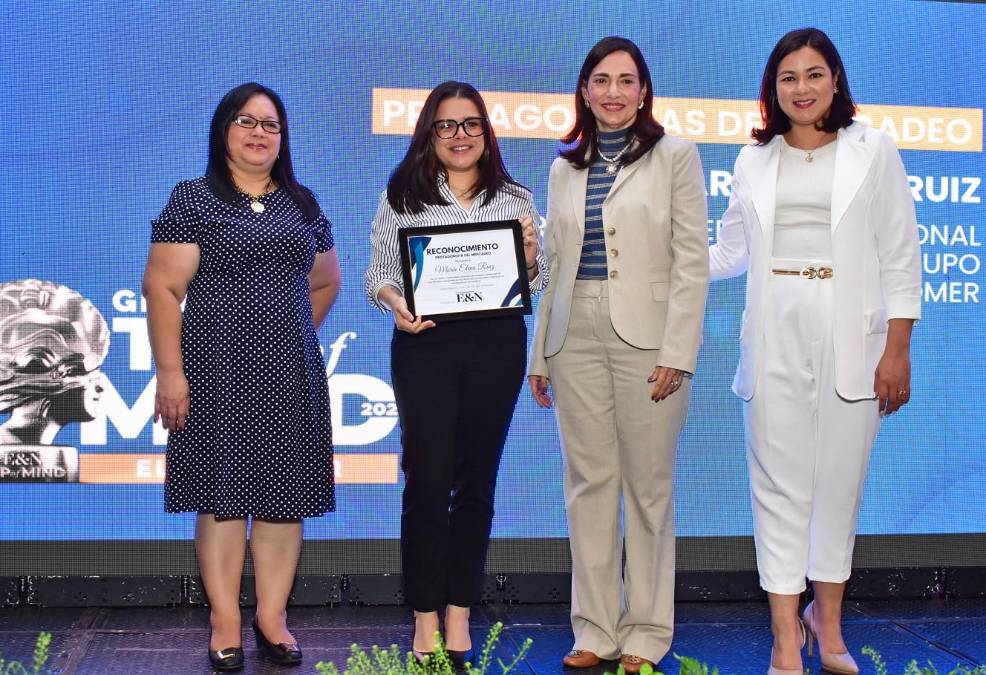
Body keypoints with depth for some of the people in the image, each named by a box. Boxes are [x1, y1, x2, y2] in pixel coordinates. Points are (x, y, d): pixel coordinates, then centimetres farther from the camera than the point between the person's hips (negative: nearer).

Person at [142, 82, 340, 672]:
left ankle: (272, 617, 14)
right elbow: (163, 287, -6)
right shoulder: (193, 199, 0)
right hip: (218, 372, -4)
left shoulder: (302, 204, 13)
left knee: (284, 494, 4)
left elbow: (325, 282, 24)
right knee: (223, 491, -1)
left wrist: (293, 334, 13)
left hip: (290, 372, 4)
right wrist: (170, 372, -12)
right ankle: (226, 623, 8)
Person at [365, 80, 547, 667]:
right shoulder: (403, 196, 6)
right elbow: (379, 273, 5)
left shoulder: (517, 199, 11)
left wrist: (530, 256, -8)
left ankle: (460, 616, 17)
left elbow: (538, 285, 13)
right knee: (428, 480, -1)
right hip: (425, 345, -2)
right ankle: (425, 619, 10)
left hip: (497, 347, 2)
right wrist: (394, 300, -16)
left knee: (477, 480, 7)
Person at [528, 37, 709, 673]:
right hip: (577, 335, 4)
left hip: (646, 336, -3)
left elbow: (692, 261, -3)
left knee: (649, 487, 2)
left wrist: (676, 353, -11)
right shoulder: (565, 168, 14)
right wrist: (539, 354, 10)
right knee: (589, 483, 6)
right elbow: (553, 263, 15)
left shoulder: (675, 157, 3)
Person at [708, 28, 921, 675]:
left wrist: (898, 349, -3)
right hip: (775, 340, 2)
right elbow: (730, 254, 19)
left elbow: (900, 258, 3)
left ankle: (828, 620, 24)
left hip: (849, 340, -1)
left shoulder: (873, 150, 6)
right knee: (780, 485, 0)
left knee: (840, 481, 4)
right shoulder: (755, 161, 12)